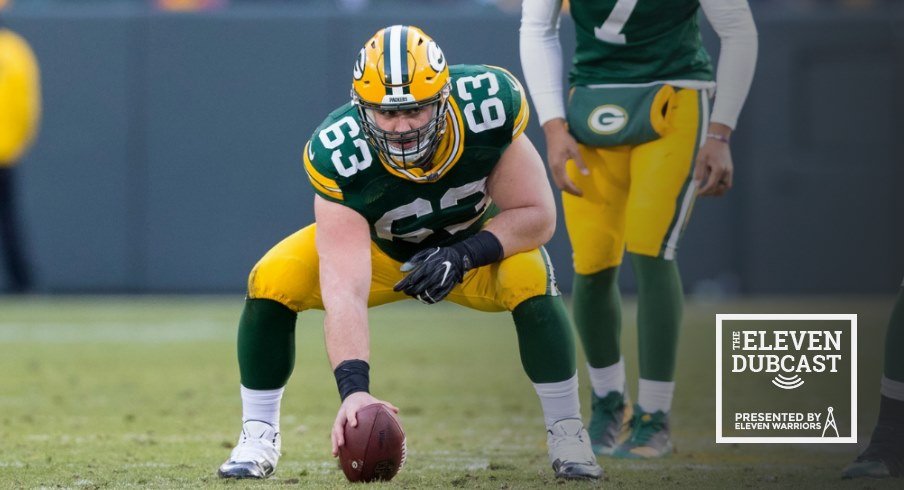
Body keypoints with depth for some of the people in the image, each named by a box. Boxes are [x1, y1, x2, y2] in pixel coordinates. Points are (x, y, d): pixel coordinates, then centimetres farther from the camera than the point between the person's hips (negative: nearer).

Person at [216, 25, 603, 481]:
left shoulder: (487, 107, -33)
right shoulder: (339, 155, -36)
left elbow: (536, 215, -22)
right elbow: (344, 289, -42)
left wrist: (462, 255, -36)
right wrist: (353, 388, -53)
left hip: (476, 243, 0)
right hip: (379, 249, 0)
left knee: (529, 276, -31)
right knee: (272, 281, -23)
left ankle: (566, 435, -14)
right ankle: (259, 435, -4)